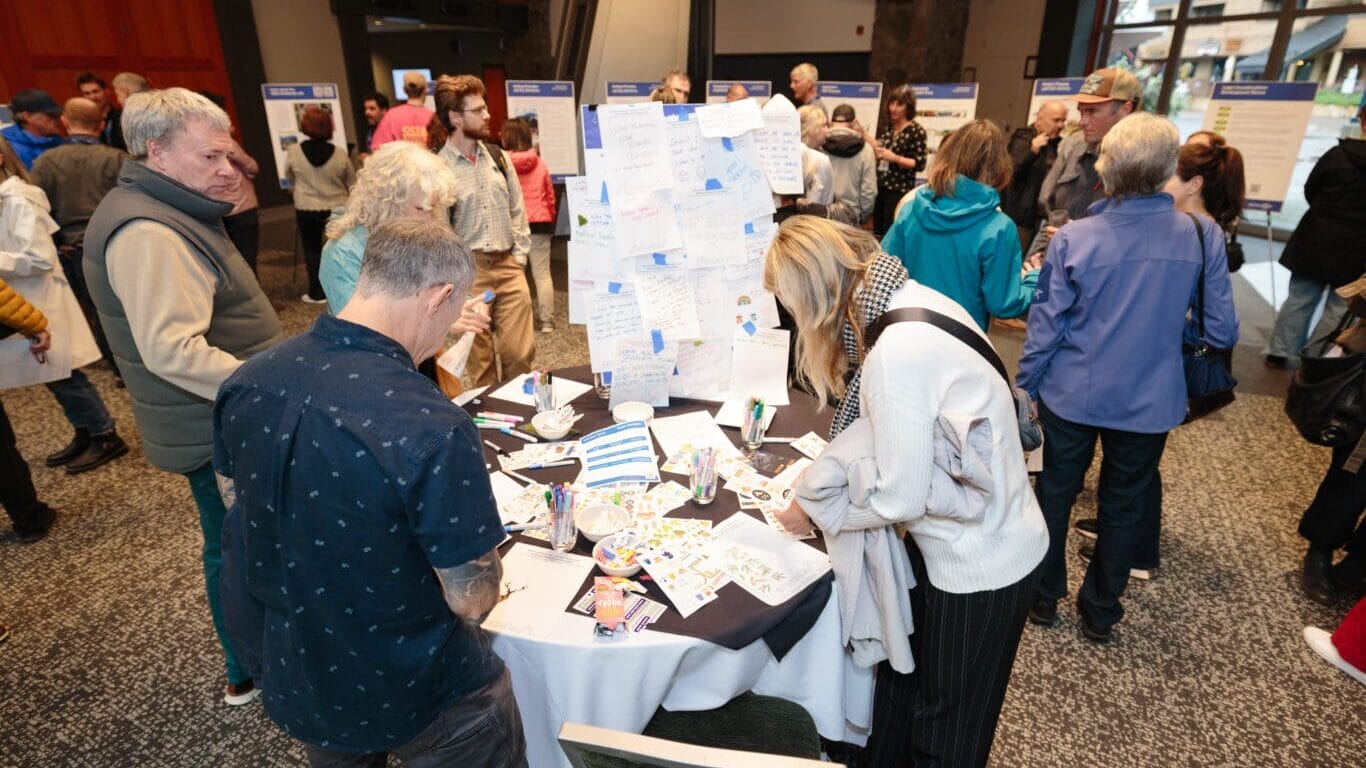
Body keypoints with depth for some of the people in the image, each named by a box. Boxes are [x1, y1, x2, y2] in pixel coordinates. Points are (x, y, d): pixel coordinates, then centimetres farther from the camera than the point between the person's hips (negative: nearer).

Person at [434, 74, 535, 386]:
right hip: (466, 271, -4)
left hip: (508, 267, 4)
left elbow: (518, 210, 13)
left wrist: (519, 258, 6)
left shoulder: (498, 156, 9)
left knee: (520, 353, 3)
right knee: (479, 359, 5)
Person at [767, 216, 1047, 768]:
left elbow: (898, 497, -24)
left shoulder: (898, 351, -33)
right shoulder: (912, 298, -6)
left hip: (981, 565, -8)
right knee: (901, 670, 27)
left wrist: (816, 513, -9)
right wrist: (814, 480, -4)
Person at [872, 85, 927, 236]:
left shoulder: (916, 131, -9)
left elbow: (919, 164, -13)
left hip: (899, 190, -6)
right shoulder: (887, 125, 9)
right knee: (877, 232, 10)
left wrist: (895, 158, -22)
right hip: (879, 187, 6)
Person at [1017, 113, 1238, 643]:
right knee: (1124, 506, 18)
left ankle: (1043, 598, 33)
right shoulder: (1203, 236, -11)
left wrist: (1027, 384, 2)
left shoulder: (1073, 238, -16)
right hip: (1149, 400, 1)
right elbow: (1221, 331, -6)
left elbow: (1046, 325, -11)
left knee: (1055, 493, 18)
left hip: (1071, 396, -1)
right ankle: (1100, 613, 33)